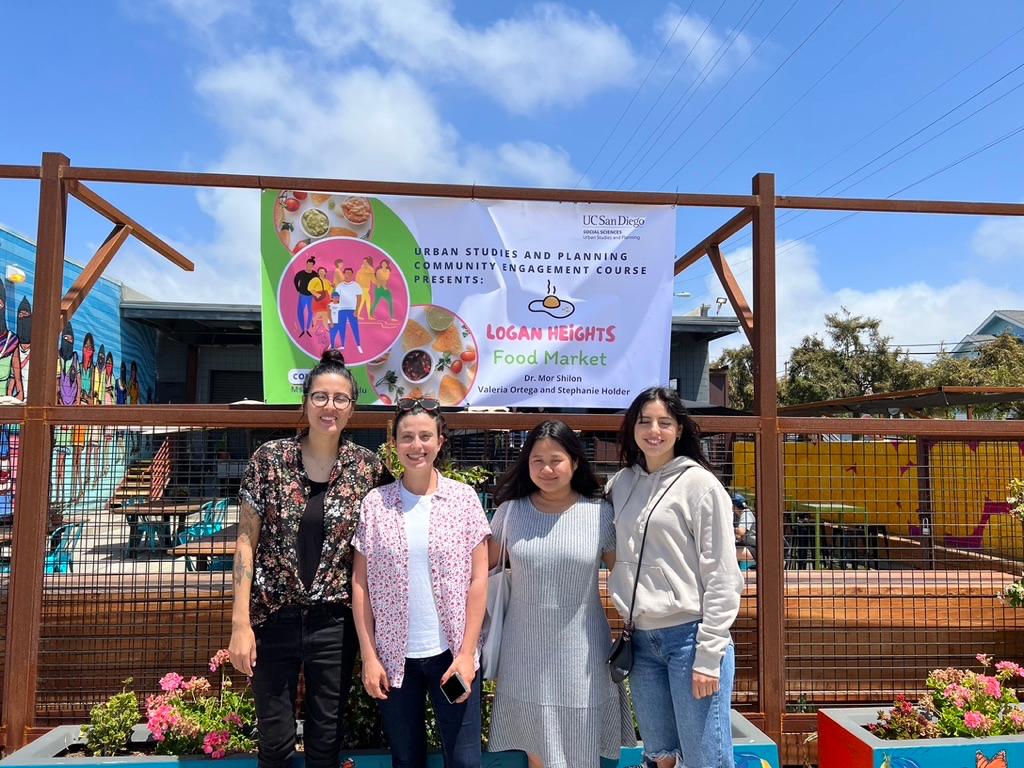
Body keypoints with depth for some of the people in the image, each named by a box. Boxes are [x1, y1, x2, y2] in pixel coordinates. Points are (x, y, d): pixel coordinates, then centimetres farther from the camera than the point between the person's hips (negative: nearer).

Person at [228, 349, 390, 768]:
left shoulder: (368, 467, -4)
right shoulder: (269, 458, -6)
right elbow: (247, 540, -5)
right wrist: (240, 621, -8)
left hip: (334, 624, 1)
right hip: (274, 619, 0)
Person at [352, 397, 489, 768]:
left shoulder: (464, 498, -3)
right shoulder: (375, 503, -1)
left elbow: (478, 580, -3)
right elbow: (360, 584, 1)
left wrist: (466, 654, -8)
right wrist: (369, 656, -2)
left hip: (452, 653, -1)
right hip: (393, 657, 1)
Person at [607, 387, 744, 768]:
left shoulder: (700, 484, -7)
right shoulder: (621, 483, 7)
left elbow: (722, 577, -9)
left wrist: (709, 655, -13)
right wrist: (629, 629, 7)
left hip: (689, 635, -5)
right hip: (642, 639, 5)